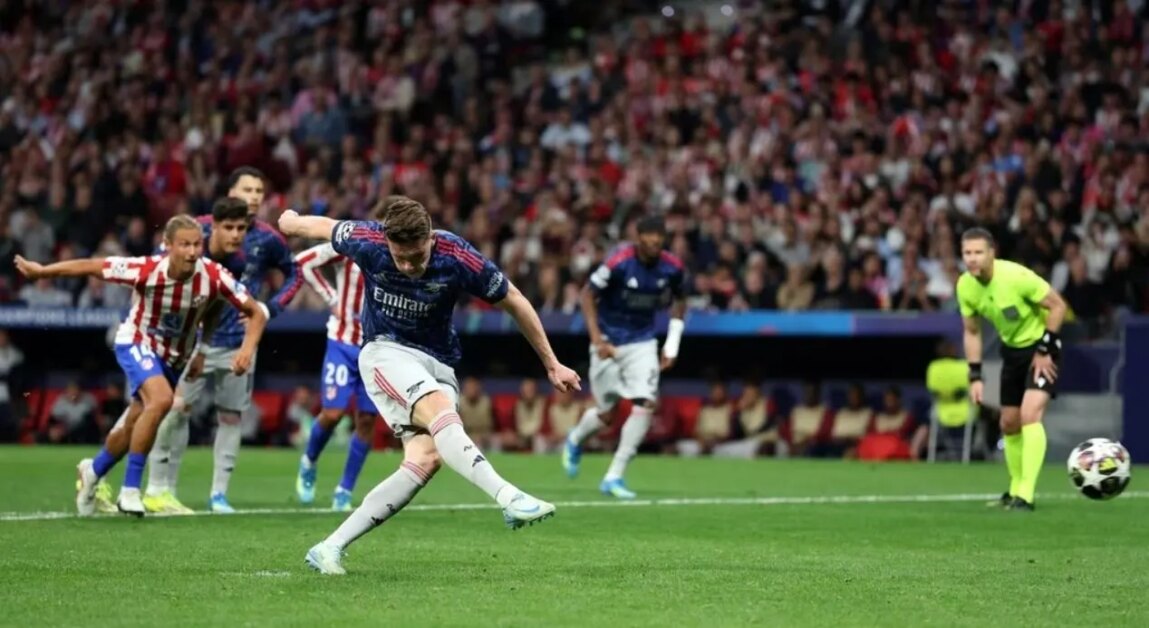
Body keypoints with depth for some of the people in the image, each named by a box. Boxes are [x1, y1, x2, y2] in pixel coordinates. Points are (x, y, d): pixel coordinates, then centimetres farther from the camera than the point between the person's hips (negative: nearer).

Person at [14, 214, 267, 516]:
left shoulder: (214, 276, -25)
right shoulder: (146, 270, -29)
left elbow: (256, 313, -16)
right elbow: (91, 266, -17)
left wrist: (247, 349, -32)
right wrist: (41, 271, -11)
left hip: (175, 356, 4)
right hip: (136, 342, -4)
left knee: (133, 427, 16)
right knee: (161, 399, -32)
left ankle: (93, 470, 47)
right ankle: (130, 490, -22)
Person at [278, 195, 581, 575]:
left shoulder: (458, 259, -19)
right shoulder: (367, 242, -17)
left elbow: (514, 302, -4)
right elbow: (324, 227, 7)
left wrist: (552, 365, 3)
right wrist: (291, 220, 29)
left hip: (438, 365, 2)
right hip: (386, 351, -2)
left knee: (426, 459, -22)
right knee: (441, 412, -33)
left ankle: (331, 547, -18)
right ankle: (509, 499, -48)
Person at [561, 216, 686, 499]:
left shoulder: (672, 268, -8)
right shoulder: (619, 262, -21)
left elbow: (679, 301, 11)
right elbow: (588, 295, -12)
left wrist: (672, 346, 6)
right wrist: (597, 339, -18)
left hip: (643, 343, 3)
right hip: (609, 343, -3)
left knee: (646, 404, -15)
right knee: (605, 412, 4)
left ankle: (614, 476, -7)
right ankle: (575, 441, 41)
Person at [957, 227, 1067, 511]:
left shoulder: (1016, 276, -29)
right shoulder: (965, 286, -10)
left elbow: (1058, 305, -20)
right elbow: (972, 332, 4)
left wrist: (1044, 349, -19)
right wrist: (975, 376, -1)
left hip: (1040, 344, -6)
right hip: (1012, 349, 7)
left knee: (1030, 415, -22)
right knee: (1009, 424, 12)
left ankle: (1026, 495, -23)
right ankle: (1015, 490, 32)